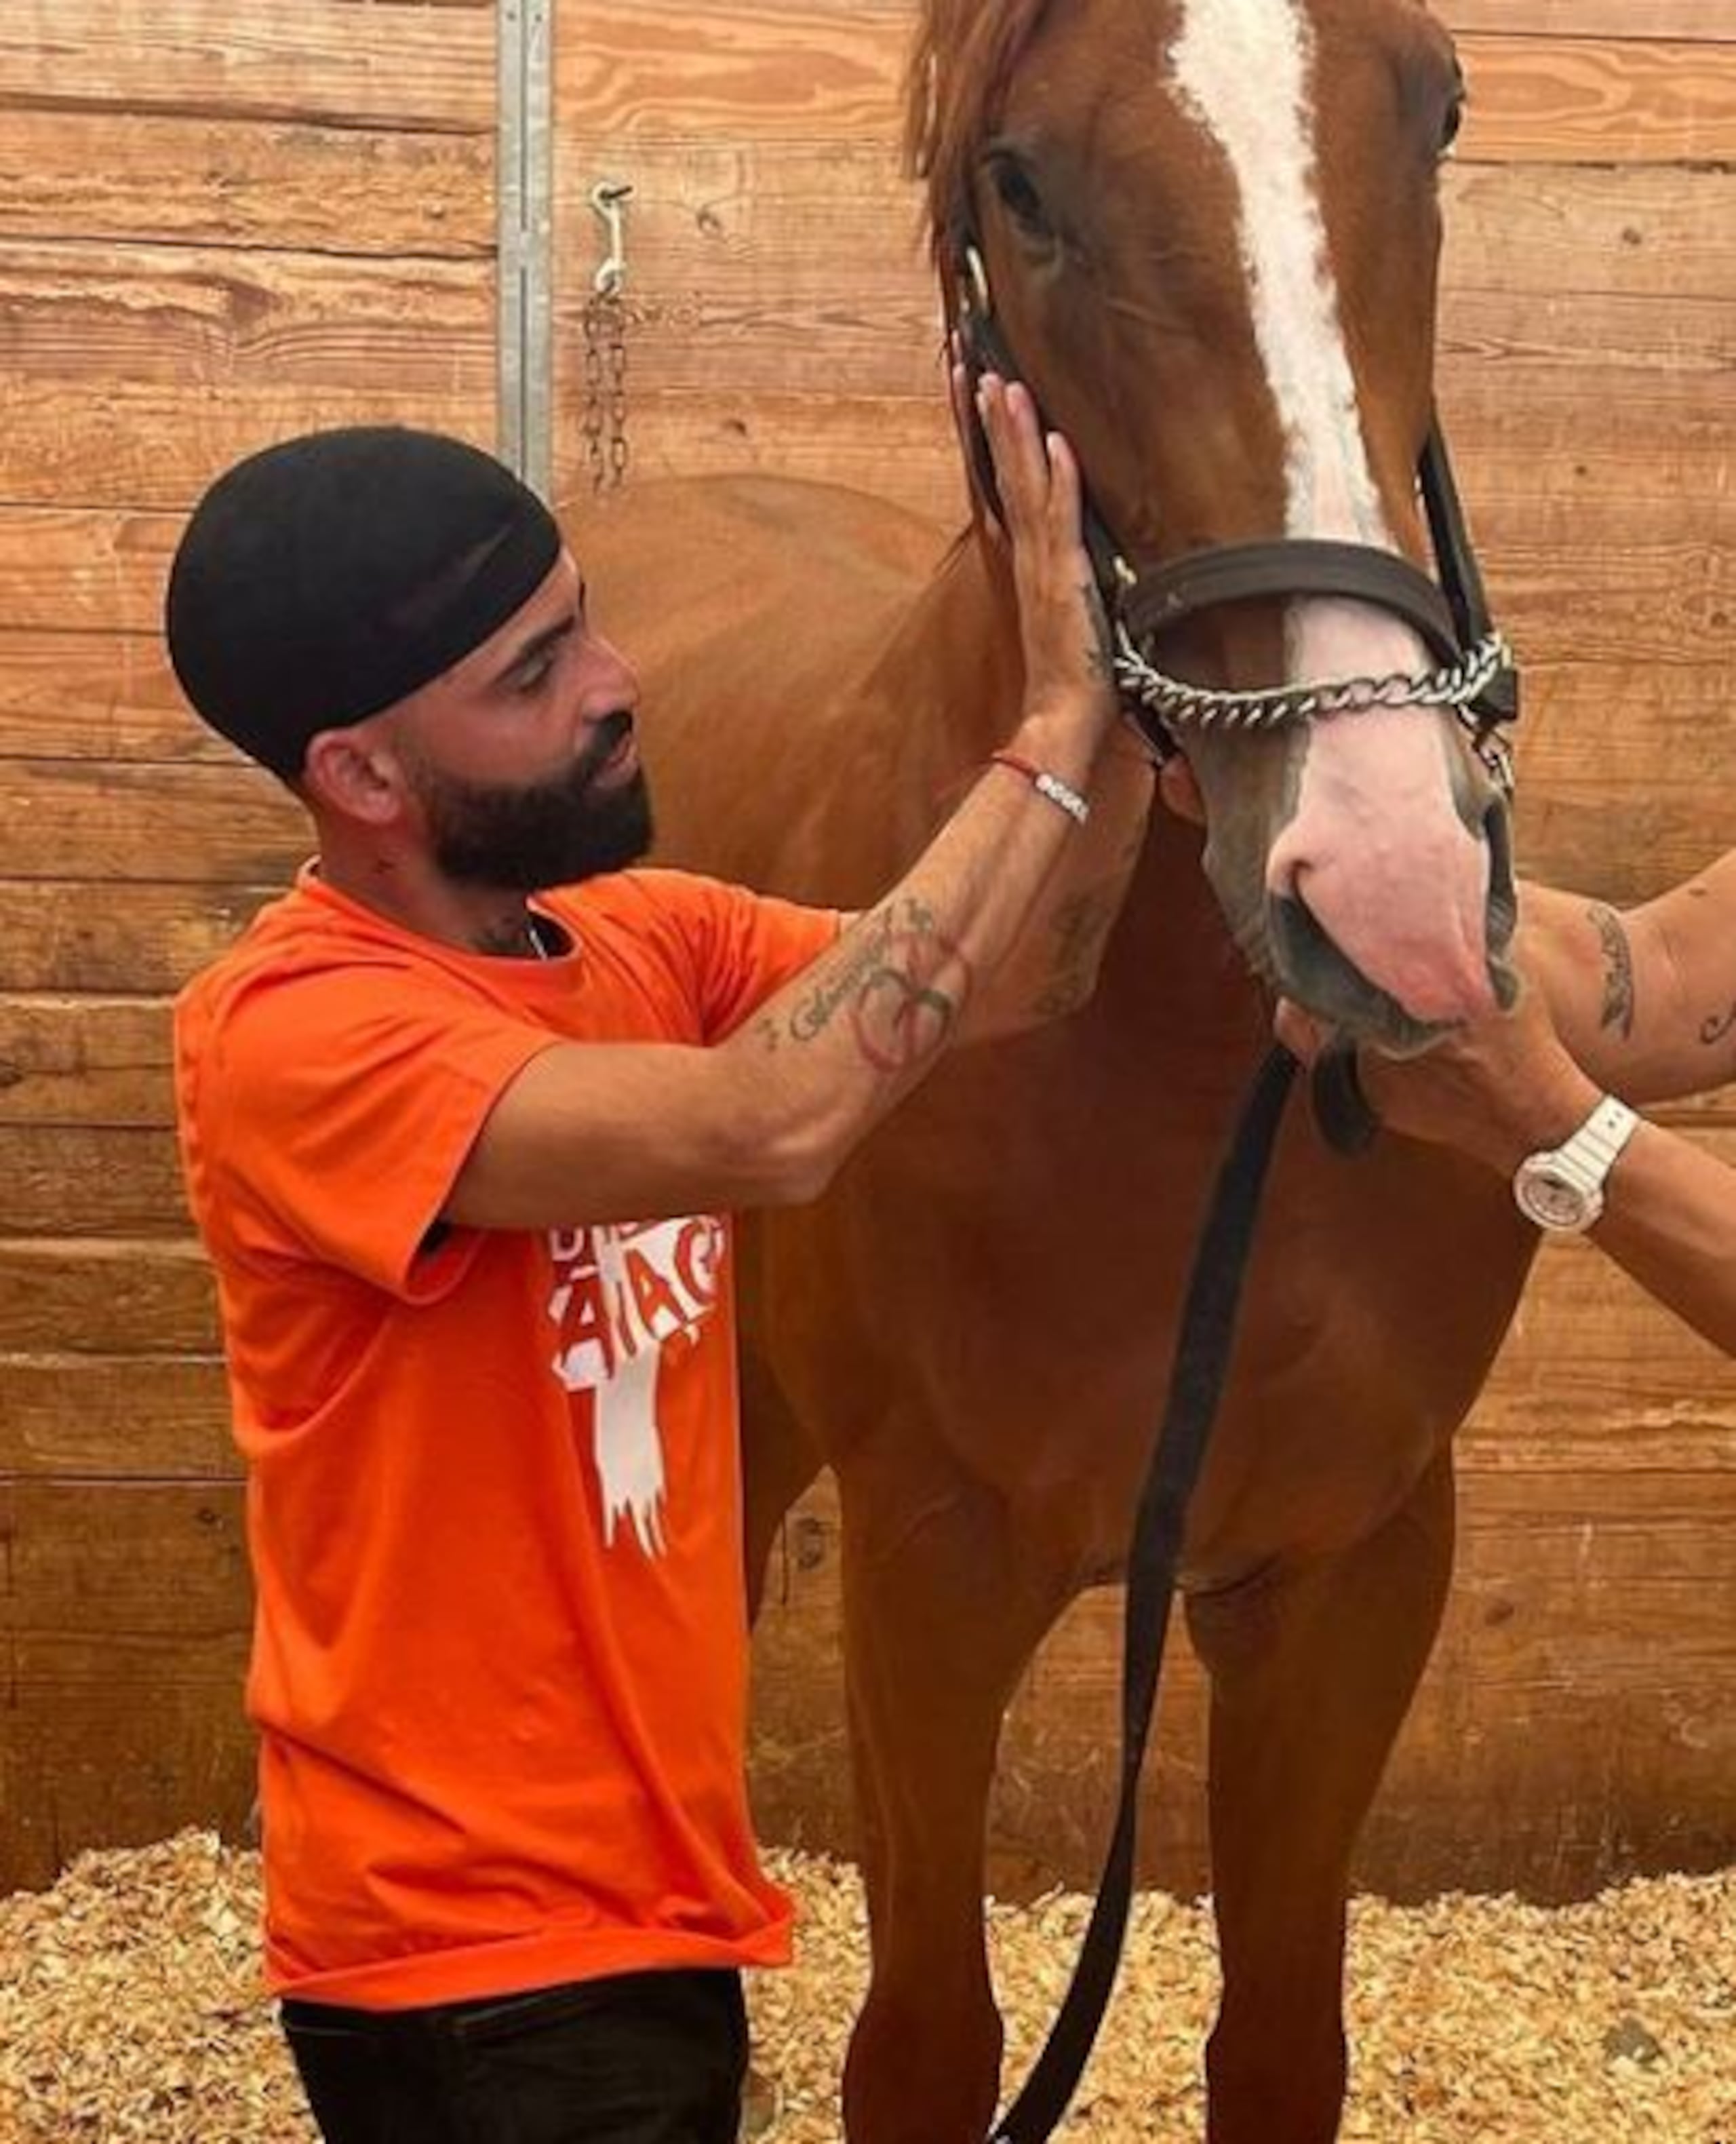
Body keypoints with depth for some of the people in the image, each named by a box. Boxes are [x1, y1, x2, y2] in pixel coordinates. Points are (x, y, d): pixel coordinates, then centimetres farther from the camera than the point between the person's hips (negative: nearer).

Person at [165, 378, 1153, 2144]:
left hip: (656, 1895, 8)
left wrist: (1117, 665, -13)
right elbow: (771, 1126, -34)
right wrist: (1051, 730, -28)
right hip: (474, 1958, -8)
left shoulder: (646, 939, 4)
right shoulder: (294, 1031, -22)